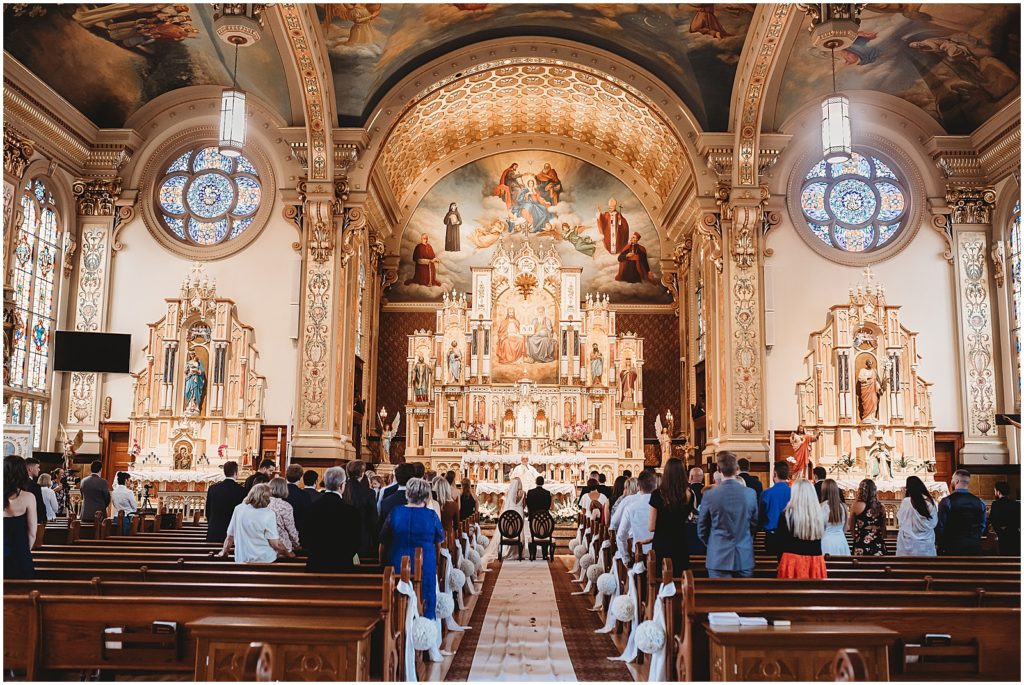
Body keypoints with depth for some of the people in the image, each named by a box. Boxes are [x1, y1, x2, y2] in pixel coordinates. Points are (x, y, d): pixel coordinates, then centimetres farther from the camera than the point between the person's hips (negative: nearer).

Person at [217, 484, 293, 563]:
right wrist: (288, 554, 5)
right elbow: (275, 544, -12)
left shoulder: (238, 509, 0)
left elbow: (230, 536, 8)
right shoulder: (268, 514, -12)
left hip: (241, 560, 5)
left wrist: (224, 552, 25)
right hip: (265, 560, -5)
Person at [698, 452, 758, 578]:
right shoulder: (750, 494, -4)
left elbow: (701, 529, 0)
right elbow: (754, 524, 8)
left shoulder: (710, 495, -10)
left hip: (718, 558, -2)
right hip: (744, 558, 2)